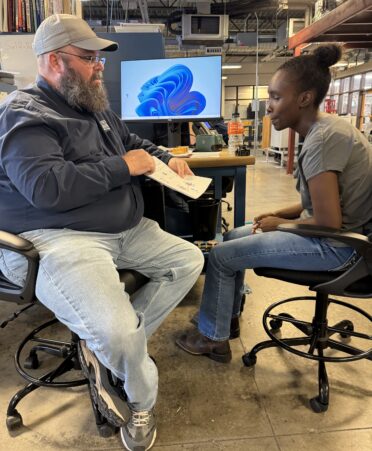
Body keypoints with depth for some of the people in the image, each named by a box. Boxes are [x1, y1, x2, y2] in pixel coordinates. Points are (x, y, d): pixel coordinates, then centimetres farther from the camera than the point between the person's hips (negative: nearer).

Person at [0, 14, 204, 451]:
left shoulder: (95, 108, 19)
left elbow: (135, 142, 34)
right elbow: (47, 186, -25)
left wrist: (167, 159, 12)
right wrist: (123, 166, -16)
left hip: (124, 231, 9)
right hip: (58, 240, -9)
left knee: (189, 260, 5)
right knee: (118, 332, -29)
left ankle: (104, 349, -1)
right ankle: (142, 398, 11)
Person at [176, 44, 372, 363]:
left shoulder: (321, 140, -24)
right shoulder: (324, 128, 6)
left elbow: (328, 223, -27)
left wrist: (279, 223, -10)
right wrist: (279, 213, 4)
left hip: (336, 244, -10)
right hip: (339, 231, 10)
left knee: (222, 255, -6)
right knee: (233, 237, 15)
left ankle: (213, 336, 13)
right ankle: (228, 315, 27)